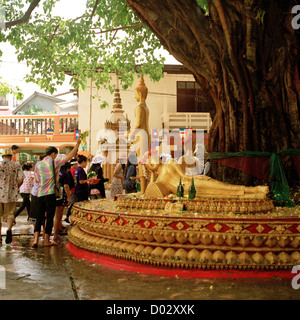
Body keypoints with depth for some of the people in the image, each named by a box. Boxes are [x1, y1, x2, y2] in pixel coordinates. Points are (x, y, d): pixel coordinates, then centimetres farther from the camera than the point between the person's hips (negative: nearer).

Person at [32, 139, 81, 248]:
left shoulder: (38, 164, 9)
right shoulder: (54, 161, -5)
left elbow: (37, 179, 17)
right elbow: (70, 156, -8)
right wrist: (77, 144, -1)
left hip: (40, 194, 5)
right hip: (50, 193, -5)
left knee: (40, 216, 9)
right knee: (50, 217, 3)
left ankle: (36, 239, -1)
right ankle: (46, 240, 7)